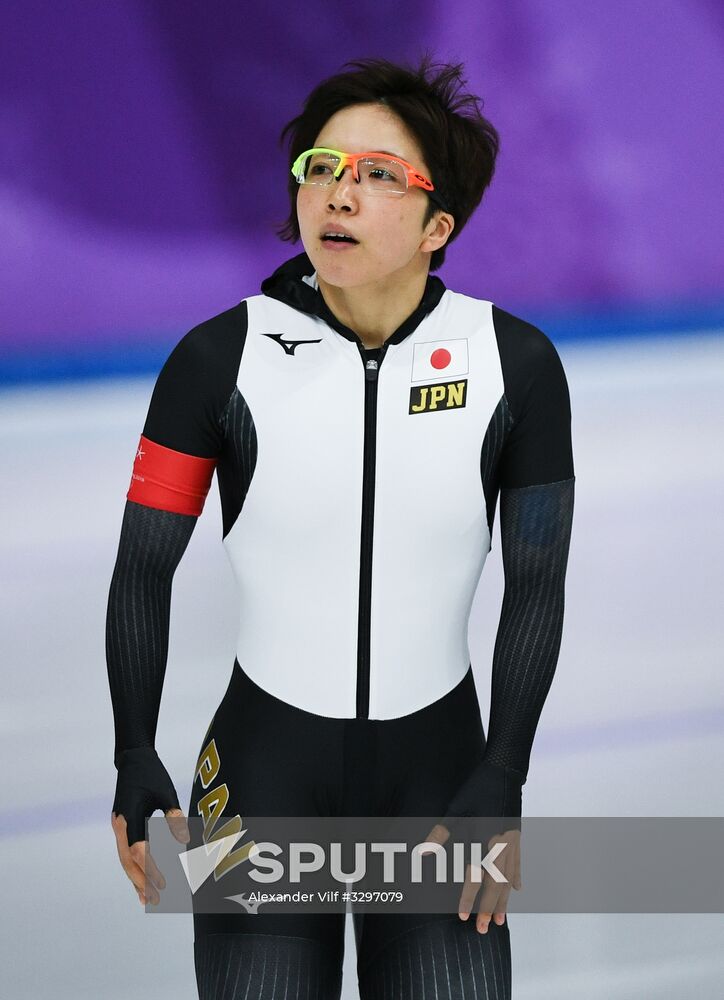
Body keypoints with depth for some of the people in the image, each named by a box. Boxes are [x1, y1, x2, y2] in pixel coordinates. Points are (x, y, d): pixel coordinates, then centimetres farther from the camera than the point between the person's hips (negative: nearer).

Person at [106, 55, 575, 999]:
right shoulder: (221, 358, -9)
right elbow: (144, 567, 0)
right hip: (265, 768, -1)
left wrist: (503, 783, -3)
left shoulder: (515, 363, -6)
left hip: (439, 771, 1)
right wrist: (134, 762, -3)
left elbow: (537, 586, 0)